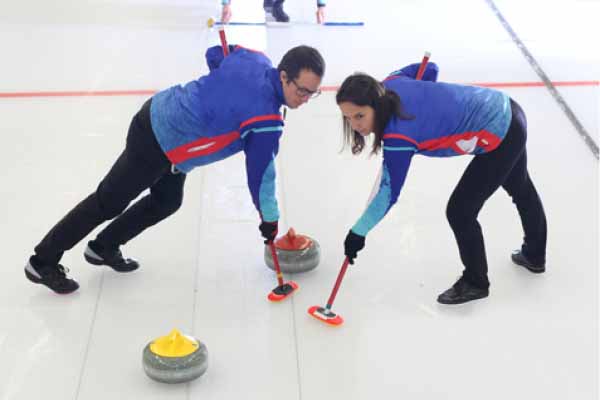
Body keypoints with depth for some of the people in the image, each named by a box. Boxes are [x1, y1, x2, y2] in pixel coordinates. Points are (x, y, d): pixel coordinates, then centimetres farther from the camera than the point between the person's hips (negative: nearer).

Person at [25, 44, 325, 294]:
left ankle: (104, 248, 39)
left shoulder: (254, 58, -5)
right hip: (157, 144, -9)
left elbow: (215, 54, 14)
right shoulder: (267, 121, -27)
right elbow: (260, 173, -17)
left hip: (159, 112, 9)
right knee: (108, 203, 7)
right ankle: (43, 263, 23)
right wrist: (269, 220, -2)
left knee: (167, 202, 23)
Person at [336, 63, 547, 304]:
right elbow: (429, 69, 9)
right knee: (521, 189, 30)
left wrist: (358, 232, -15)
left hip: (500, 136, -10)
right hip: (505, 110, 10)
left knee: (460, 211, -3)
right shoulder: (391, 83, -11)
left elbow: (389, 194, -24)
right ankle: (535, 255, 56)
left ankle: (475, 282, 21)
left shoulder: (399, 136, -32)